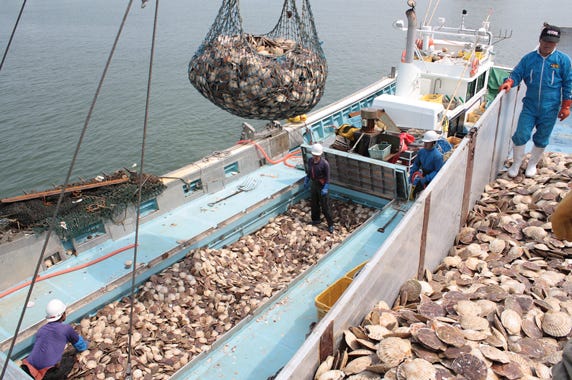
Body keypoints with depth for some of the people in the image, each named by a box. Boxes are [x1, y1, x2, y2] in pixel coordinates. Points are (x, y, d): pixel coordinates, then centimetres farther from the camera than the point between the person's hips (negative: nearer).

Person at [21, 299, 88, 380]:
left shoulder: (41, 329, 17)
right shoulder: (67, 329, 2)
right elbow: (82, 347, 19)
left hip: (28, 370, 4)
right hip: (47, 372, -4)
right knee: (71, 359, 21)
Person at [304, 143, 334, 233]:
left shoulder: (325, 164, -24)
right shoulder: (310, 160, -5)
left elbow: (327, 177, -19)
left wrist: (325, 189, -23)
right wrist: (306, 181, 13)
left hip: (322, 186, -6)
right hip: (313, 185, 6)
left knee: (325, 206, 0)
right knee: (314, 203, 18)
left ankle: (330, 225, 13)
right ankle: (315, 220, 39)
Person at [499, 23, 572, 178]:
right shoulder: (529, 58, 2)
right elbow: (517, 74, 5)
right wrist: (509, 83, -19)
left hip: (550, 109, 0)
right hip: (529, 106, 0)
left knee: (541, 139, 10)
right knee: (521, 135, -6)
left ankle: (532, 164, 31)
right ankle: (516, 164, 15)